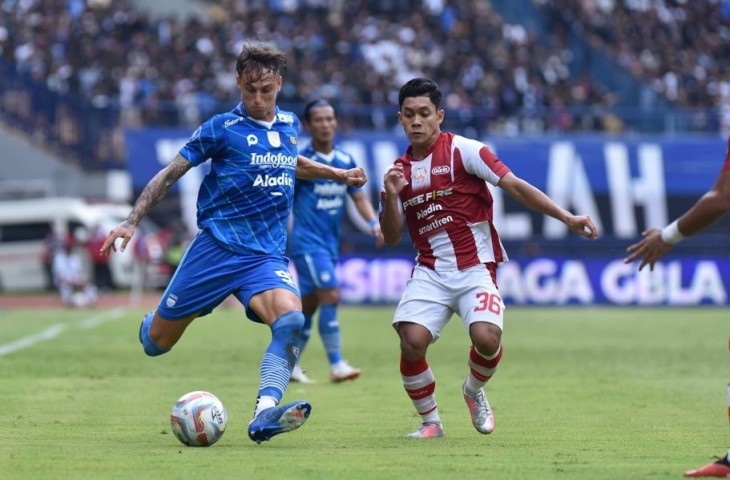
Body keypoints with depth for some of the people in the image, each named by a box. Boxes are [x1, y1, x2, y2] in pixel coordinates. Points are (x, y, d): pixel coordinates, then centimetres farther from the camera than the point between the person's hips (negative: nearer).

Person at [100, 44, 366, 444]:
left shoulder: (290, 125, 11)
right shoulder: (222, 128, -5)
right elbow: (170, 173, -2)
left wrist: (338, 174, 35)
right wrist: (131, 221, -7)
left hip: (267, 257, 3)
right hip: (216, 247, -3)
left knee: (291, 321, -28)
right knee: (156, 343, 3)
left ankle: (265, 413, -39)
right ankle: (152, 323, 41)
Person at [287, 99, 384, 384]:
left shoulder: (345, 161, 8)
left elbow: (358, 197, 14)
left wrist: (374, 223, -3)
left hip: (330, 244, 6)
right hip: (307, 242, -6)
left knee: (308, 305, 10)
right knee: (330, 295, -17)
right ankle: (336, 366, -16)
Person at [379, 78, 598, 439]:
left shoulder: (462, 150, -5)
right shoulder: (398, 171, 10)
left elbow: (515, 186, -8)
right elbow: (391, 237, 11)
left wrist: (566, 218, -15)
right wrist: (390, 197, -8)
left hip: (475, 269, -3)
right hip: (429, 271, 3)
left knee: (486, 336, -26)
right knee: (412, 340, -20)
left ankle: (474, 391, 10)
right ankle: (430, 420, 4)